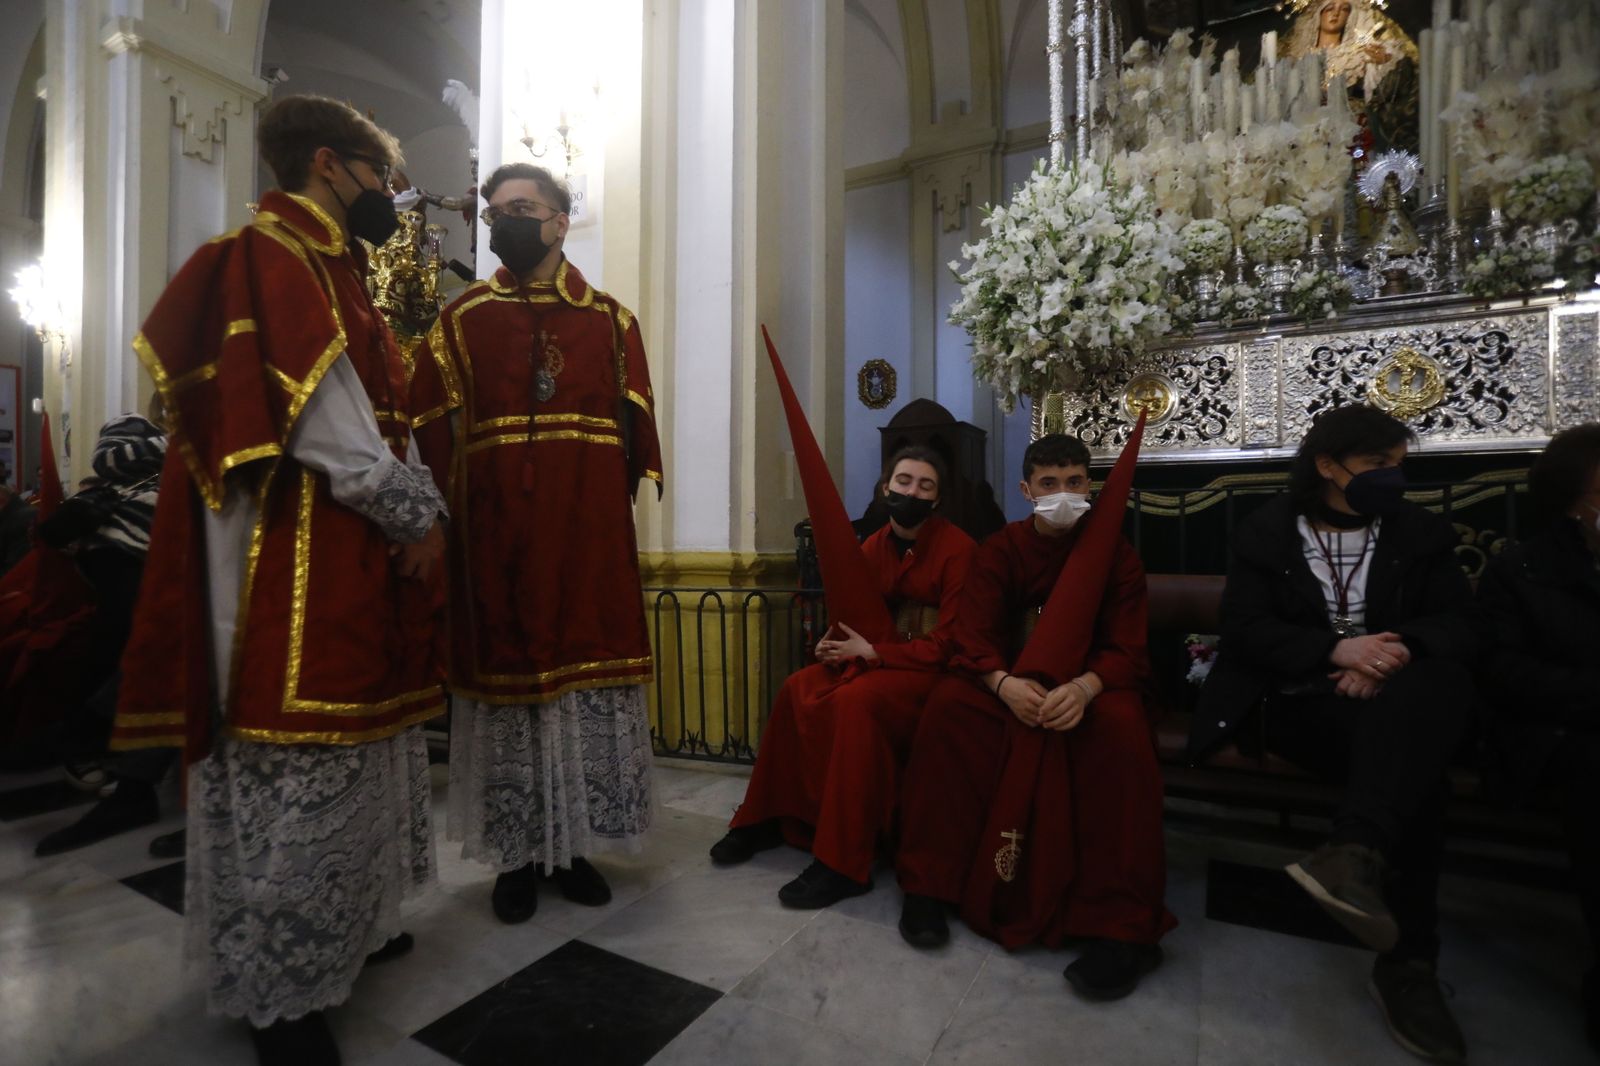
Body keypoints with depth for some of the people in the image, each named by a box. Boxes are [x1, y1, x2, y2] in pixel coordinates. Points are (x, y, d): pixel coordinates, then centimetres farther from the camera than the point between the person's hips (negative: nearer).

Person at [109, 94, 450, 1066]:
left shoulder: (341, 274, 22)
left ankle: (348, 924, 33)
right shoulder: (269, 256, -7)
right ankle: (280, 987, 15)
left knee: (355, 750, 17)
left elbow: (388, 412, 16)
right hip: (299, 565, -10)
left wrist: (423, 509, 5)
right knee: (296, 767, -1)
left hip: (365, 560, 10)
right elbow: (320, 421, -18)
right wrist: (414, 513, -13)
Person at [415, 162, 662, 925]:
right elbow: (436, 434, 2)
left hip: (590, 539, 1)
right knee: (506, 682, 5)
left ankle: (574, 844, 24)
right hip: (494, 540, 0)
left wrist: (605, 500, -3)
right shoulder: (461, 318, 9)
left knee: (590, 681, 5)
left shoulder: (610, 319, 11)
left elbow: (637, 435, 7)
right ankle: (516, 853, 23)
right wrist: (460, 501, -9)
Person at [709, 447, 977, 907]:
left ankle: (844, 861, -23)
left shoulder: (957, 548, -14)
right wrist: (837, 644, -11)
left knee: (857, 699, -33)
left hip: (936, 667, -6)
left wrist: (871, 652, -21)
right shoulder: (872, 546, 4)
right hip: (876, 657, 6)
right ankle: (768, 816, 2)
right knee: (798, 689, -16)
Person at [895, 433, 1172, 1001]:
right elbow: (973, 639, -8)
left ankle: (1122, 926, -25)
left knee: (1121, 722, -34)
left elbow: (1128, 650, -8)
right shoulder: (999, 550, 1)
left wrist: (1084, 688, -32)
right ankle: (929, 884, -18)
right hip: (1009, 682, 1)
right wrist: (1005, 684, -32)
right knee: (947, 704, -29)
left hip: (1089, 683, 0)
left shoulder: (1115, 552, 1)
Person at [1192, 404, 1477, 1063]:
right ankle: (1407, 961, -27)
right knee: (1412, 760, -33)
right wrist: (1336, 649, -20)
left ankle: (1355, 855, -50)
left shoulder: (1422, 531, 15)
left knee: (1439, 682, -35)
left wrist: (1397, 651, -19)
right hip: (1298, 701, -2)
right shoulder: (1265, 531, 6)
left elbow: (1458, 624, 5)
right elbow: (1245, 630, -3)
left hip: (1400, 695, 2)